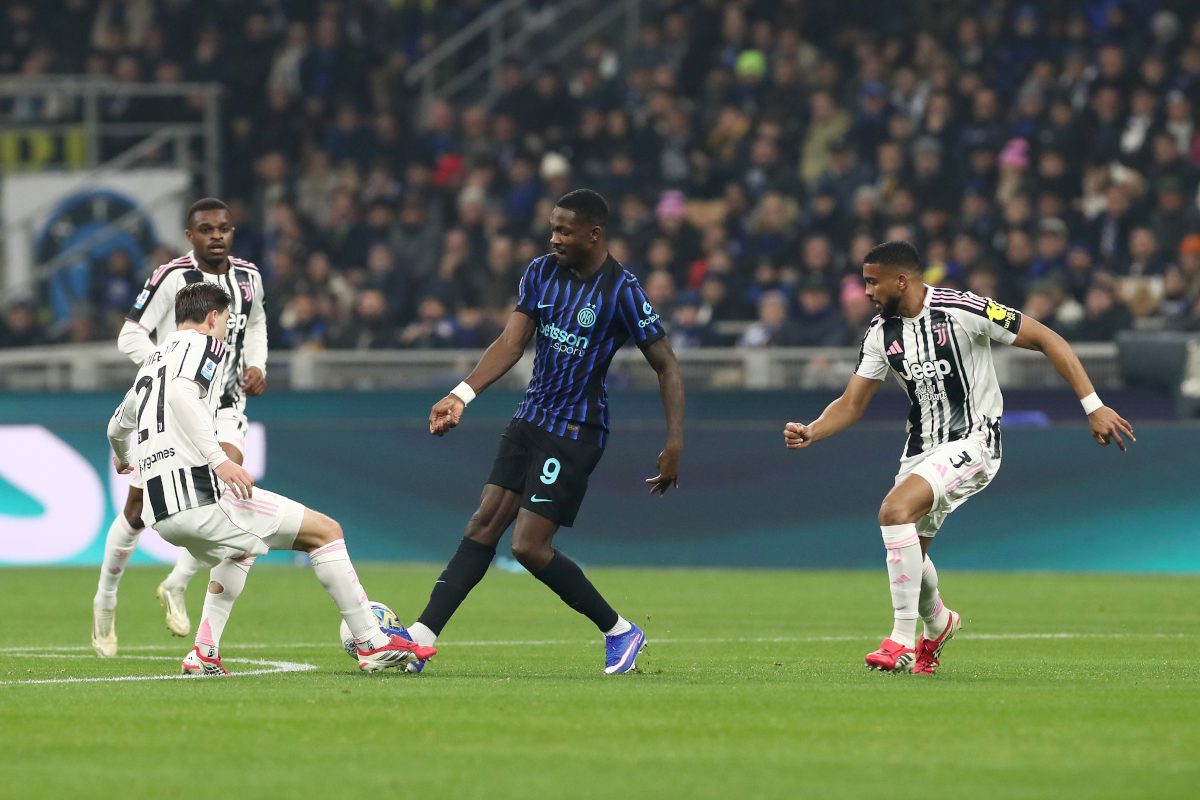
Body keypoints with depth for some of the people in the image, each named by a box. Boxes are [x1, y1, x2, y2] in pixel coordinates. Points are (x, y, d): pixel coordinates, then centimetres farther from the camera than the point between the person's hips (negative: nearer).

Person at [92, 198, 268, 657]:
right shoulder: (172, 278, -13)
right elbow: (131, 336, -13)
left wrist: (256, 366, 7)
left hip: (225, 408, 3)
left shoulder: (247, 277, 4)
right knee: (138, 511, 2)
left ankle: (177, 586, -4)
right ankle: (105, 601, 25)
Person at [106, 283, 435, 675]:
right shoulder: (205, 345, 1)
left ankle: (203, 654, 23)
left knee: (239, 551, 38)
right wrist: (218, 459, -24)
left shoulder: (153, 360, 25)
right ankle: (373, 645, 0)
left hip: (160, 512, 9)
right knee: (326, 531, 2)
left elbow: (118, 427, 41)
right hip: (201, 492, -9)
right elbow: (180, 393, -21)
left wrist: (125, 459, 63)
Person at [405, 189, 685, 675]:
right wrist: (461, 396, -10)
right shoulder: (542, 273, 3)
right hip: (530, 417, 6)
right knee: (484, 525, 0)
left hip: (575, 432, -6)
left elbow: (667, 367, -10)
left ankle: (619, 631, 5)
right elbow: (512, 343, 3)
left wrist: (674, 445, -16)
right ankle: (423, 635, -2)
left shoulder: (622, 293, -16)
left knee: (529, 546, -11)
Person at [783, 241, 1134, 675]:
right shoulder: (880, 333, 2)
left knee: (895, 510, -28)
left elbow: (1047, 340, -13)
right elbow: (851, 404, 7)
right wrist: (810, 432, -14)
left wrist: (1094, 407, -16)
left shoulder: (961, 310, -17)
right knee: (908, 550, 12)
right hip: (922, 449, 7)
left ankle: (903, 641, -21)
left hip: (973, 443, -7)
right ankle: (937, 624, 47)